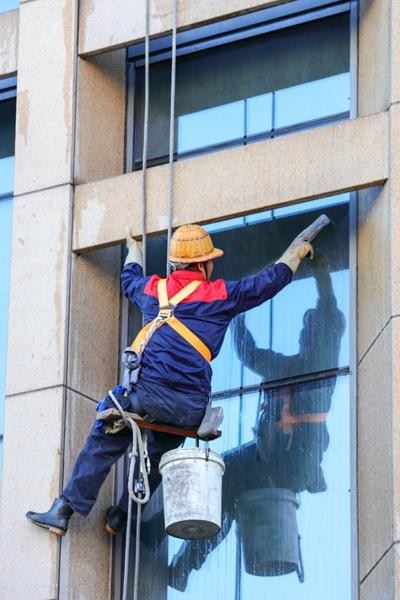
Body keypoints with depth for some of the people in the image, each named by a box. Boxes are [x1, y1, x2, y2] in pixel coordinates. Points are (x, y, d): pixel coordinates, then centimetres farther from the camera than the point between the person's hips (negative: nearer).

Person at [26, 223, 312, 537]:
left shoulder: (153, 289, 15)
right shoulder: (221, 295, 7)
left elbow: (130, 279, 40)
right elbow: (271, 280, 19)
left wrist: (134, 249, 62)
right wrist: (296, 251, 37)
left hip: (148, 393, 0)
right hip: (191, 408, 0)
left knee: (104, 443, 13)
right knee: (157, 454, 23)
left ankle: (64, 510, 8)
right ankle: (121, 516, 29)